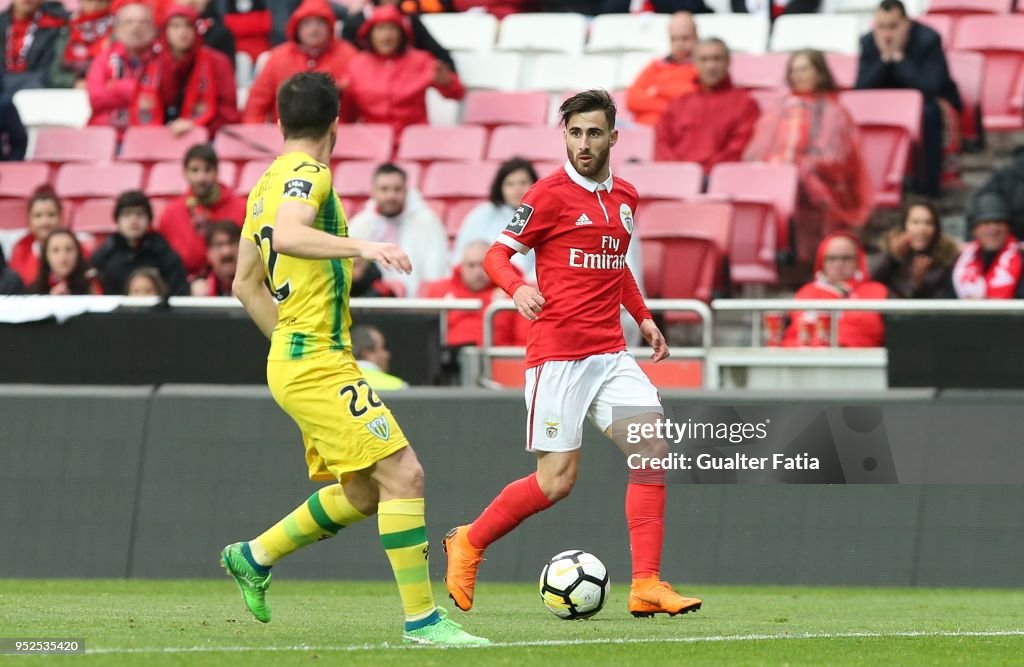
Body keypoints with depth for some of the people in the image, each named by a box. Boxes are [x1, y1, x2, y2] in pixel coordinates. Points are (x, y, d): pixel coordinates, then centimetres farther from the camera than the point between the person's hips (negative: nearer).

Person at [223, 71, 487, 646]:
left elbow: (246, 283, 24)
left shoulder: (268, 183, 17)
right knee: (403, 474, -13)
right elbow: (286, 235, -32)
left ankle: (254, 557, 25)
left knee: (362, 493, 15)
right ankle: (422, 619, -13)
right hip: (317, 365, -10)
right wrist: (360, 247, -42)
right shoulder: (306, 174, -11)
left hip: (298, 360, 10)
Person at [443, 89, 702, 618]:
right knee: (557, 480, -8)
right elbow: (496, 254, -7)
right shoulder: (551, 193, -7)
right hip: (558, 354, -7)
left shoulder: (624, 197, 13)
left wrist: (642, 316, 21)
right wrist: (518, 288, -26)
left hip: (610, 353, 7)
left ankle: (647, 586, -6)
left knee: (653, 450, -7)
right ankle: (469, 543, 15)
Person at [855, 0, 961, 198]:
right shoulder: (869, 42, -11)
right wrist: (884, 57, -28)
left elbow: (928, 89, -34)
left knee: (929, 114, -38)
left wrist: (898, 56, -35)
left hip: (931, 101, -4)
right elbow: (861, 90, -17)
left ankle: (926, 189, -32)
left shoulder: (928, 39, -22)